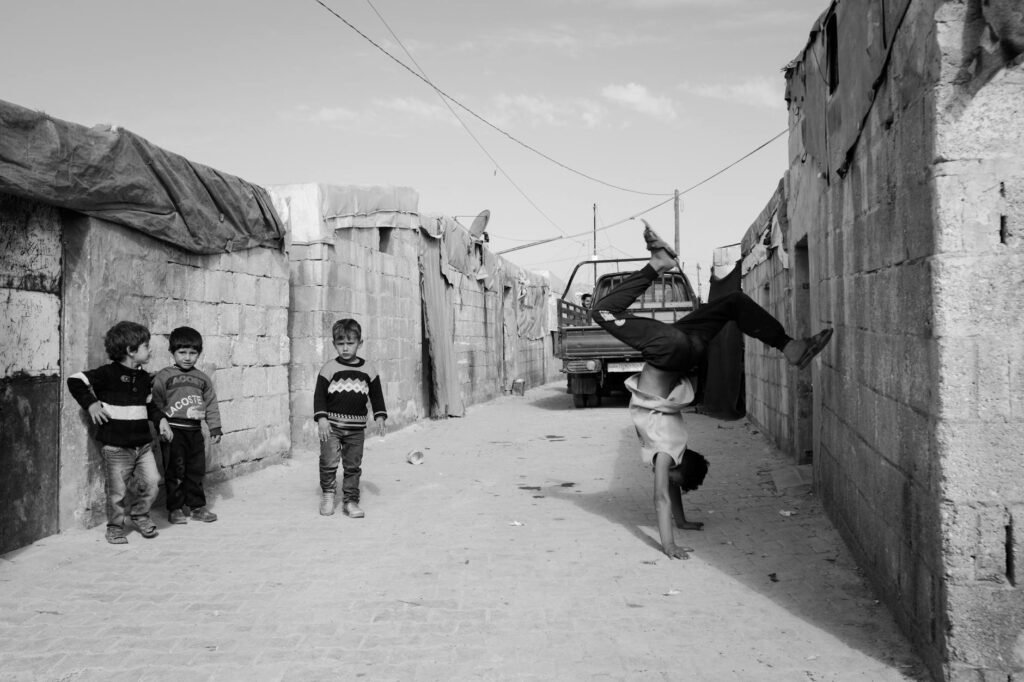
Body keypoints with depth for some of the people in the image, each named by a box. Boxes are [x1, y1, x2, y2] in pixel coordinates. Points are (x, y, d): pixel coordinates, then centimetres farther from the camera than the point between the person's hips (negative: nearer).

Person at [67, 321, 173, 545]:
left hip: (143, 443, 6)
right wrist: (90, 403, -16)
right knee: (117, 491, 4)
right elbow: (75, 381, -10)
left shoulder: (143, 377, 9)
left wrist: (160, 420, 10)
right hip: (116, 447, -5)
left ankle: (140, 514, 25)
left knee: (152, 482, 0)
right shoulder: (108, 374, -12)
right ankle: (115, 527, 22)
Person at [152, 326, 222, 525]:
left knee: (196, 469, 9)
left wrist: (215, 427, 9)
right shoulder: (164, 377, -3)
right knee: (175, 471, 1)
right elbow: (157, 403, -5)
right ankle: (175, 508, 11)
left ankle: (196, 506, 20)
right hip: (173, 430, -4)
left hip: (195, 430, 4)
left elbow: (211, 404, 12)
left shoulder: (203, 379, 9)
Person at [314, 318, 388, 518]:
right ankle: (327, 494, 16)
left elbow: (376, 395, 11)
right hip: (331, 425, -2)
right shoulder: (329, 368, -3)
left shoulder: (367, 370, 5)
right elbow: (319, 394, -4)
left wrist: (380, 416, 3)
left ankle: (350, 501, 15)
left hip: (357, 427, 2)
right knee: (329, 462, -6)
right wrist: (321, 418, -14)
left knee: (353, 465, 6)